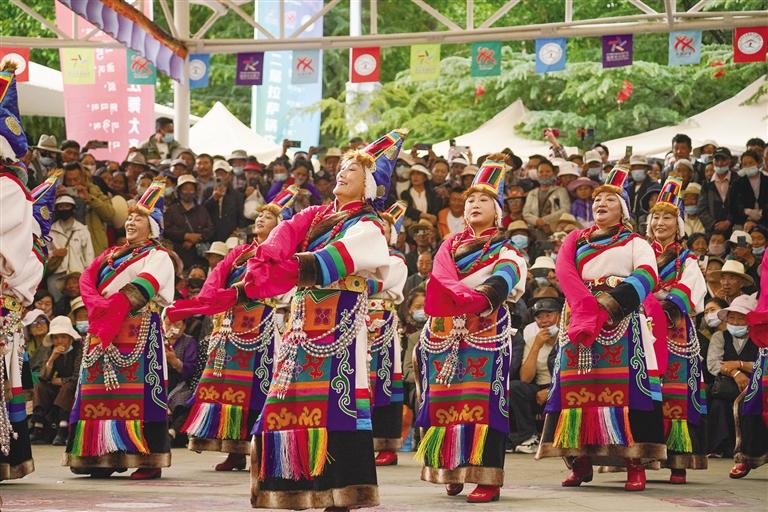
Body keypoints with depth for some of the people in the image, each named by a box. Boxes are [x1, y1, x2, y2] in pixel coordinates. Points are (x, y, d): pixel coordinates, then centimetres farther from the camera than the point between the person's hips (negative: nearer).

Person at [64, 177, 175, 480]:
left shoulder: (158, 256, 3)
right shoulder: (111, 255, 23)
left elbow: (142, 287, -14)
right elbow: (87, 279, 8)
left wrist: (110, 307, -18)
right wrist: (97, 307, -11)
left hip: (138, 329, -7)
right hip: (102, 330, 7)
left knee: (136, 392, -13)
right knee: (102, 391, 2)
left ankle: (150, 462, -15)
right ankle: (104, 458, 4)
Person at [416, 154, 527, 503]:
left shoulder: (505, 250, 7)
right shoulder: (450, 245, 17)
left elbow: (504, 279, -16)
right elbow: (442, 278, -4)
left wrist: (478, 298, -37)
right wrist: (464, 297, -26)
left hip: (486, 331, -4)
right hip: (446, 333, 4)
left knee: (483, 400, -10)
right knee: (446, 399, 3)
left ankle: (487, 478, -13)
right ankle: (452, 470, 13)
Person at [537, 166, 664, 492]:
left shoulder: (635, 242, 13)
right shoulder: (576, 240, 19)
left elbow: (646, 277, -5)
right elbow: (563, 270, 1)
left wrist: (611, 304, -21)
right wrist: (587, 304, -18)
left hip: (622, 320, -3)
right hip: (579, 318, 3)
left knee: (625, 386, -12)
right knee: (579, 386, -3)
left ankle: (636, 464, -17)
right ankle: (581, 461, -1)